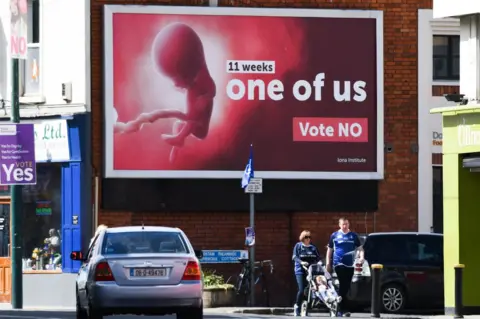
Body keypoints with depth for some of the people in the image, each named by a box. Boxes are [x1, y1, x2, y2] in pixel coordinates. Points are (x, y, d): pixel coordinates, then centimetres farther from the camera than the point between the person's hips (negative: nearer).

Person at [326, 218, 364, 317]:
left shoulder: (353, 236, 10)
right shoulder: (334, 235, 6)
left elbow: (359, 248, 11)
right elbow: (329, 250, 12)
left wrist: (361, 256, -9)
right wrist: (328, 263, 7)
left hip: (349, 264, 3)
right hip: (339, 263, -3)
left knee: (346, 286, 8)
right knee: (343, 285, -14)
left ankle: (341, 309, 19)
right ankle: (343, 309, -15)